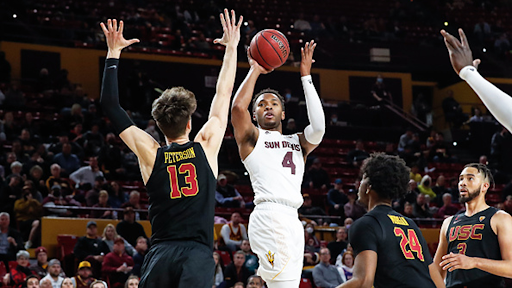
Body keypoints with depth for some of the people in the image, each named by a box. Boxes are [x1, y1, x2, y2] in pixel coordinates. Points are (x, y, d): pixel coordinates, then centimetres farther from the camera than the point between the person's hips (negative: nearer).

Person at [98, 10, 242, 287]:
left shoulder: (149, 153, 6)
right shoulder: (206, 146, 5)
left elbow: (109, 105, 13)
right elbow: (224, 93, 17)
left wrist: (113, 53, 20)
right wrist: (231, 47, 27)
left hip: (160, 255, 2)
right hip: (197, 255, -2)